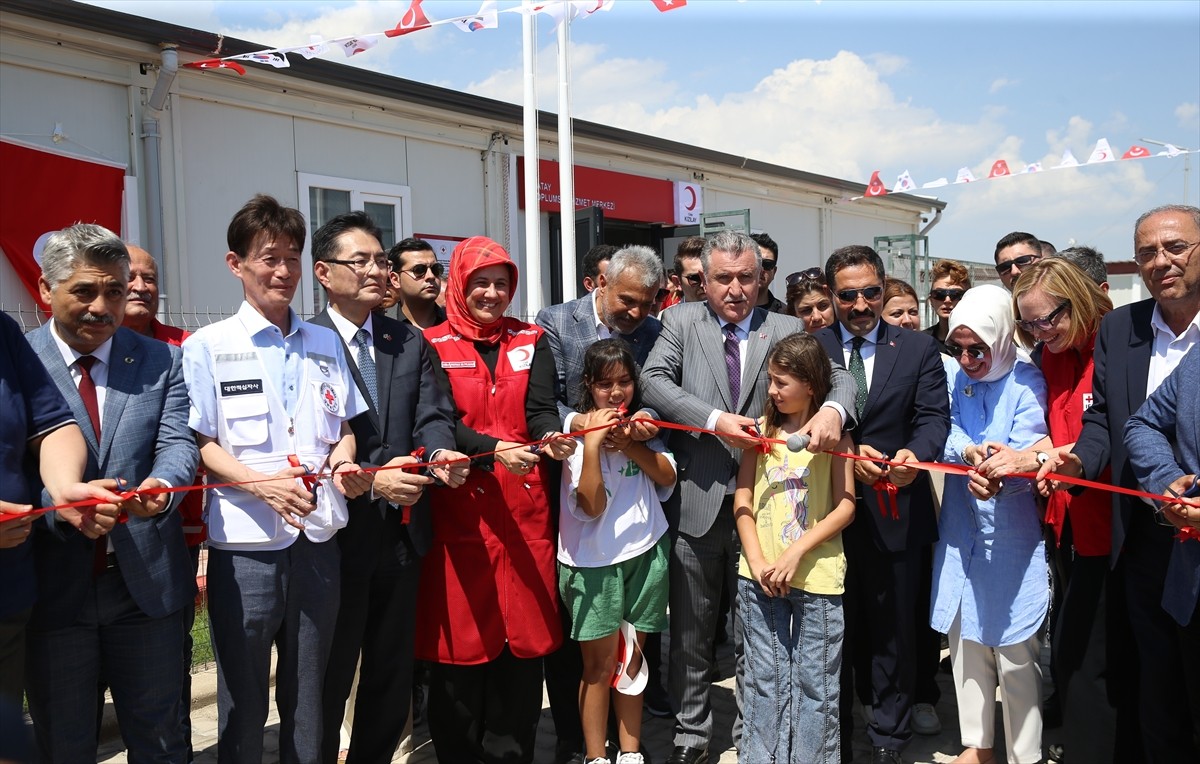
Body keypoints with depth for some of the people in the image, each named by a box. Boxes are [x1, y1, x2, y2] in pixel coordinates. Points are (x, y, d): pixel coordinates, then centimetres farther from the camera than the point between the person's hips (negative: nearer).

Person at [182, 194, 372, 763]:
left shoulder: (325, 344, 11)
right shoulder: (207, 347, -1)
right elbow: (199, 444, -4)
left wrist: (344, 464, -5)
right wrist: (262, 483, -20)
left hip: (318, 540, 3)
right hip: (245, 545, -3)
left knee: (308, 696, 14)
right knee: (243, 701, 9)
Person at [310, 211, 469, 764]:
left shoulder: (411, 343, 8)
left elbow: (433, 417, 1)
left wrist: (441, 454, -21)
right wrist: (371, 481, -23)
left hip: (402, 533, 5)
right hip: (337, 534, -5)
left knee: (392, 677, 18)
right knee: (329, 680, 11)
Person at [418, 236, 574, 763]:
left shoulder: (532, 342, 11)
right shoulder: (433, 345, 2)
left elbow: (541, 409, 0)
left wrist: (551, 439, -23)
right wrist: (494, 450, -26)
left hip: (524, 507, 3)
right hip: (459, 508, -2)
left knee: (523, 639, 7)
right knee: (461, 639, 3)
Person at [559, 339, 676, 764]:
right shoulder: (577, 429, -9)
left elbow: (667, 477, -4)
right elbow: (592, 505, -17)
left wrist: (628, 442, -14)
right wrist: (592, 442, -24)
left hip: (646, 552, 4)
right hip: (595, 558, -4)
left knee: (632, 658, 13)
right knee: (599, 664, 4)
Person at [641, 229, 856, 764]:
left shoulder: (786, 330, 6)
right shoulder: (682, 321, 4)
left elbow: (839, 376, -2)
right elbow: (653, 380, -9)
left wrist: (832, 408, -26)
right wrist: (714, 419, -21)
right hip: (696, 501, 0)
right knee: (691, 629, 12)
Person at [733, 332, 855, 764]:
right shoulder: (760, 429, 7)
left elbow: (845, 506, -7)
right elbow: (743, 499, 5)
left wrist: (795, 553, -16)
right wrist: (757, 560, -7)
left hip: (816, 575, -3)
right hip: (759, 575, 3)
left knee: (814, 680, 6)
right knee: (764, 677, 11)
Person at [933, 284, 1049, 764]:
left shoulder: (1027, 383, -9)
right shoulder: (955, 378, 4)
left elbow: (1026, 455, -18)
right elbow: (944, 433, -6)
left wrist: (996, 482, -38)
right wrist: (970, 451, -28)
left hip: (1012, 538, -5)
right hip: (961, 532, 5)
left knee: (1016, 653, 3)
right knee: (965, 642, 15)